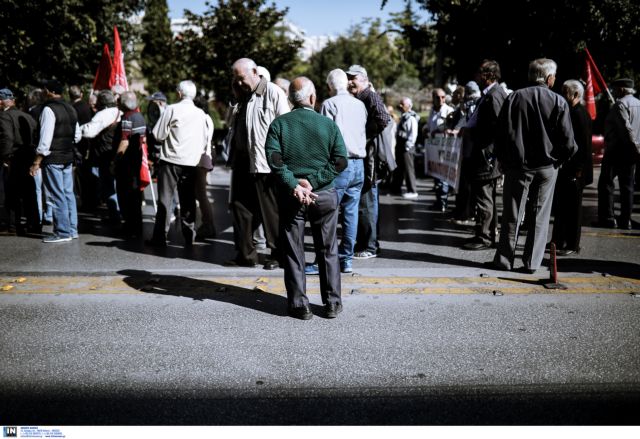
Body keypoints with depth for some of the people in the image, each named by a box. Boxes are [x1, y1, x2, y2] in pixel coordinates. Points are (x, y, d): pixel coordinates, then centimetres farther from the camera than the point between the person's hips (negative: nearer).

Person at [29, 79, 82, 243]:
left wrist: (36, 162, -14)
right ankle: (72, 230, 17)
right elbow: (77, 136, 17)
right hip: (68, 157, 8)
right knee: (68, 193, 12)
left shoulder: (49, 109, -13)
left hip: (53, 158, -8)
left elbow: (45, 139, -18)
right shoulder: (70, 109, 12)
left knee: (57, 195, -3)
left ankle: (63, 233, 1)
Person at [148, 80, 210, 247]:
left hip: (171, 160, -3)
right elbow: (205, 140, 11)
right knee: (188, 200, 10)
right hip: (191, 162, 4)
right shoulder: (200, 113, 5)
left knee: (165, 199, 1)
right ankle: (189, 236, 13)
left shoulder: (172, 109, -7)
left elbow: (158, 135, -6)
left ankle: (160, 237, 1)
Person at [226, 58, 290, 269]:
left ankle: (278, 255, 13)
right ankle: (245, 253, 18)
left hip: (266, 164, -7)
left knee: (271, 212, 1)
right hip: (242, 162, 8)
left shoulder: (273, 93, -6)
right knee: (240, 208, 9)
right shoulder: (242, 97, 16)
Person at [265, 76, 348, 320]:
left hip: (290, 196, 0)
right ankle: (332, 303, 16)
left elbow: (274, 158, -14)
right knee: (328, 251, 12)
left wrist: (294, 186, -17)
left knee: (293, 253, 9)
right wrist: (312, 180, -11)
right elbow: (340, 161, -8)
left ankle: (299, 305, 11)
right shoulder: (328, 124, 0)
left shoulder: (279, 123, -1)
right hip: (324, 195, 1)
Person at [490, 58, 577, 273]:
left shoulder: (514, 98, -2)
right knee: (540, 215, 8)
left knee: (512, 214, 7)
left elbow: (501, 134, -3)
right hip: (547, 166, 0)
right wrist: (558, 160, 10)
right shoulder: (558, 102, -4)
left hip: (517, 165, 0)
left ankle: (504, 259, 12)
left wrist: (504, 160, 7)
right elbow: (568, 141, -6)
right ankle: (532, 262, 11)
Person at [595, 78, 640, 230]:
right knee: (627, 186, 10)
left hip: (617, 149, -8)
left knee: (606, 183, -1)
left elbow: (626, 128, -21)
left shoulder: (621, 104, -11)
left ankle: (607, 218, -3)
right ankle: (625, 220, 11)